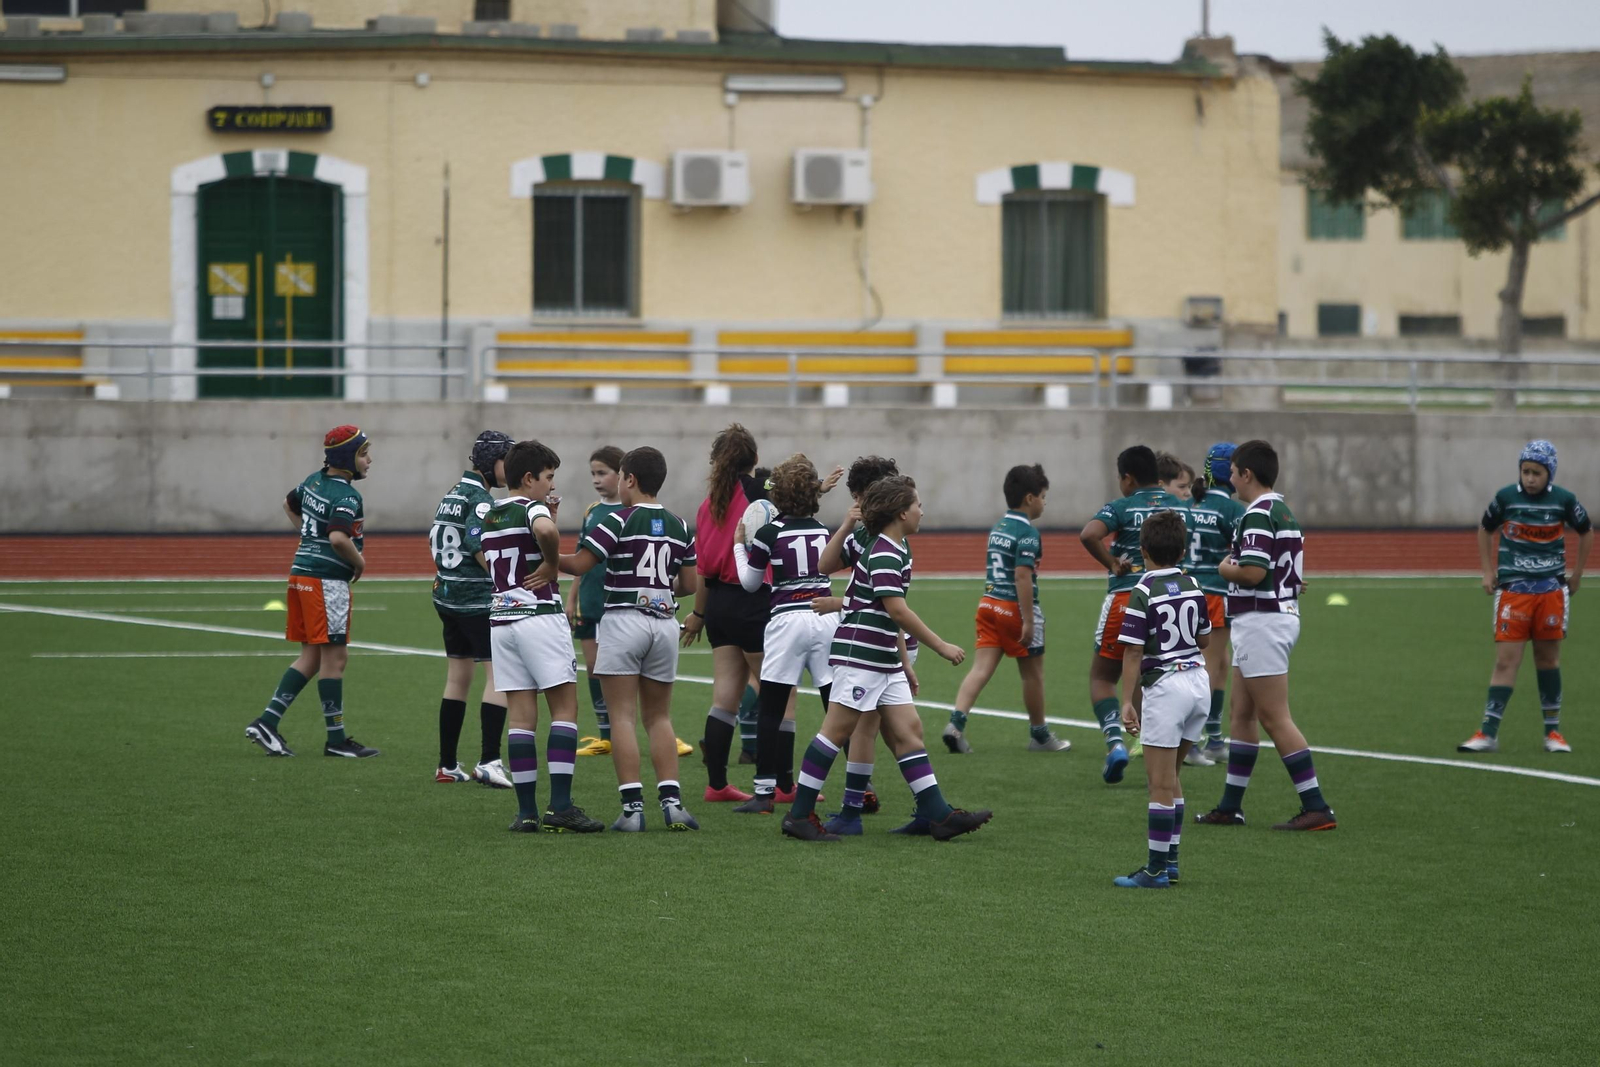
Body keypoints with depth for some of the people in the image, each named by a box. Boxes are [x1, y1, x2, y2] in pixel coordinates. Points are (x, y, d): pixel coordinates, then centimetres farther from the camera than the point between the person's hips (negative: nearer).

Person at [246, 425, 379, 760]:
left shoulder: (314, 481, 11)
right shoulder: (346, 496, -16)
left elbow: (289, 505, 29)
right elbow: (338, 537, -30)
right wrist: (359, 561, -12)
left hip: (302, 573, 9)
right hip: (328, 580, -9)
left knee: (311, 657, 14)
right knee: (334, 657, -1)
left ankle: (267, 722, 8)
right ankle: (336, 738, 5)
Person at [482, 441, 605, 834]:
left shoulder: (490, 517, 16)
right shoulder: (533, 509, -9)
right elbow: (546, 532, -33)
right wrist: (551, 565, -14)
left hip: (501, 620, 7)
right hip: (539, 616, -7)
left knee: (521, 718, 6)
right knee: (565, 710, -3)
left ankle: (526, 811, 1)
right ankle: (560, 806, -13)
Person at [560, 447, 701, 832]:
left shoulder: (619, 522, -8)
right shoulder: (677, 525, 8)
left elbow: (579, 564, -12)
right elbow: (689, 584, 11)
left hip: (624, 620, -5)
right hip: (664, 620, 5)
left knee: (622, 716, -1)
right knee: (659, 717, 13)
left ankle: (632, 806, -7)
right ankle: (671, 800, 1)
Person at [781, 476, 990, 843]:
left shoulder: (895, 551, 17)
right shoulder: (883, 553, -14)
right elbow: (896, 609, -22)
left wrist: (905, 662, 25)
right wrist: (940, 646, -19)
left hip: (884, 660, 10)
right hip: (859, 655, -10)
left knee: (908, 730, 5)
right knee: (837, 731, -7)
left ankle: (939, 815, 3)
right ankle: (799, 815, -3)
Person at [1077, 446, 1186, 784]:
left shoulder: (1123, 507, -6)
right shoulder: (1180, 508, 9)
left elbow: (1088, 535, -23)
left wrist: (1111, 563, -11)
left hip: (1126, 599, -4)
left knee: (1102, 677, 10)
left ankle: (1114, 740, -13)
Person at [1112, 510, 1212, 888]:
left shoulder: (1143, 593, -12)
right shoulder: (1193, 585, 6)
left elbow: (1133, 654, -13)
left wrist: (1128, 701, -10)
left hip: (1164, 685, -7)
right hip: (1199, 681, 7)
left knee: (1161, 783, -3)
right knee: (1170, 779, 17)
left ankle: (1157, 870, -2)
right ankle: (1170, 860, 18)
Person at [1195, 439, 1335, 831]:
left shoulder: (1258, 515, -17)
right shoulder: (1285, 513, 15)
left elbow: (1252, 572, -27)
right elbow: (1296, 573, 20)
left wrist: (1225, 568, -6)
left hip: (1262, 620, -10)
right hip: (1282, 615, 10)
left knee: (1275, 718, -8)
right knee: (1241, 714, 15)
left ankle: (1316, 808, -9)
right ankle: (1231, 807, 19)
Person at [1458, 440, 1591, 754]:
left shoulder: (1564, 500, -2)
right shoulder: (1505, 498, -3)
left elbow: (1587, 532, 15)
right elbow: (1485, 530, 15)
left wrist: (1576, 574, 13)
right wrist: (1488, 571, 10)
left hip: (1551, 589, 1)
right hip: (1513, 590, -1)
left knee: (1548, 659, 6)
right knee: (1506, 661, -6)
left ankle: (1553, 731, 16)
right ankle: (1488, 733, -7)